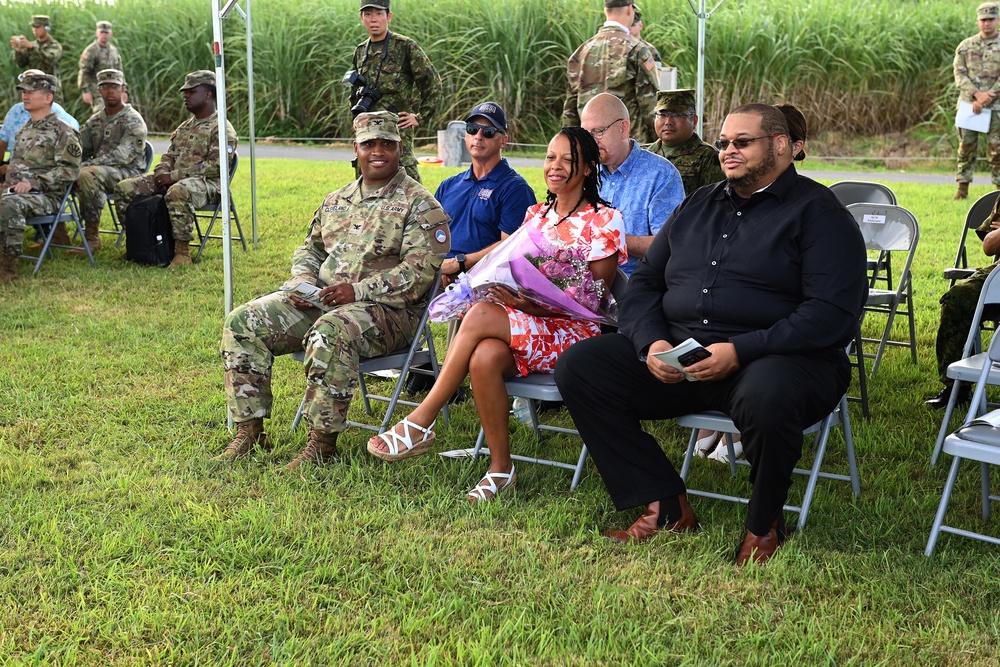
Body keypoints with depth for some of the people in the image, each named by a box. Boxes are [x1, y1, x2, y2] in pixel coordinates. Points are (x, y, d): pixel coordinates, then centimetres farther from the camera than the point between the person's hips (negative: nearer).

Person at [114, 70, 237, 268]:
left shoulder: (222, 129, -4)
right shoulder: (184, 127, 24)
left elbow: (215, 166, -16)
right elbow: (169, 156, 25)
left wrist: (174, 176, -18)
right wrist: (162, 172, -2)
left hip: (206, 184, -8)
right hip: (172, 180, 8)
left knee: (177, 192, -43)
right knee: (124, 188, -4)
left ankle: (182, 251, -37)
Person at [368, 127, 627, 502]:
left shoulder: (604, 221, -2)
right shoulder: (536, 215, 18)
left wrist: (534, 306, -21)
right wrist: (503, 287, -7)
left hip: (576, 333, -5)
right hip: (528, 329, 5)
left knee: (480, 316, -30)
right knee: (485, 357, -33)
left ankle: (420, 424, -21)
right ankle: (501, 468, -19)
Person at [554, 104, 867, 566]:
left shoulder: (817, 212, 0)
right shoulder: (698, 206, 20)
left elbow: (833, 313, -13)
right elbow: (643, 283, 19)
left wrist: (741, 351, -23)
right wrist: (652, 343, -4)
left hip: (777, 356, -6)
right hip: (675, 354, 6)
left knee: (766, 397, -41)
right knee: (578, 366, -10)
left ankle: (764, 524, -10)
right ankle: (667, 508, -8)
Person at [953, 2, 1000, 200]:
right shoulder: (966, 46, 8)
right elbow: (959, 74, 2)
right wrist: (977, 93, -13)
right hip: (968, 103, 2)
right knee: (966, 147, 3)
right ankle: (963, 189, 9)